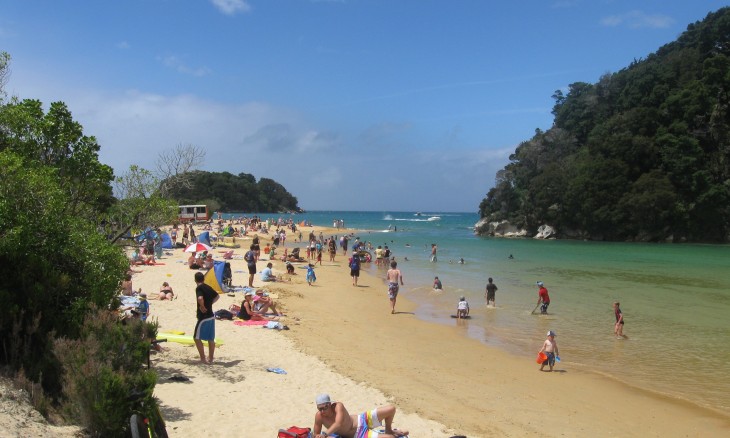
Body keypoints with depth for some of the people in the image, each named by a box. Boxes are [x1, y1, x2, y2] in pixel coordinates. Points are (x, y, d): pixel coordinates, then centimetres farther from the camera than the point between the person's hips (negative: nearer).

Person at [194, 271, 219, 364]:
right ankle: (210, 358, 20)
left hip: (203, 317, -8)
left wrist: (202, 307, -17)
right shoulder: (208, 287, 10)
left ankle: (203, 359, -2)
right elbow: (217, 296, 26)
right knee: (211, 339, 13)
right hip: (211, 315, 8)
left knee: (197, 337, 0)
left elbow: (200, 298, -34)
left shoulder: (199, 288, -13)